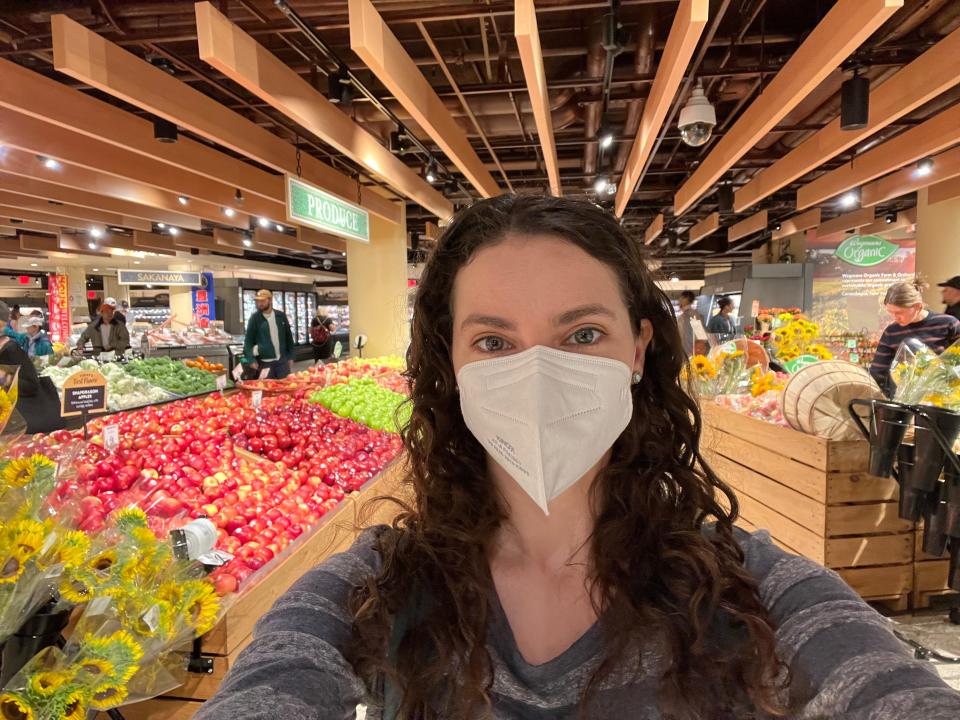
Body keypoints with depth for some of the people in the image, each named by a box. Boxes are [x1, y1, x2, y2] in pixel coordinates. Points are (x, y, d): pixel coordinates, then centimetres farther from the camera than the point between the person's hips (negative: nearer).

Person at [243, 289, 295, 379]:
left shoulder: (281, 316, 5)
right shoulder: (255, 318, -3)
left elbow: (288, 337, 12)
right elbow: (248, 340, -3)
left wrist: (290, 356, 10)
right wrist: (251, 359, -14)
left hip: (282, 360, 2)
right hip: (265, 363, -2)